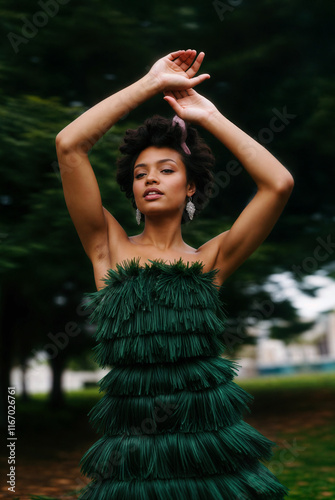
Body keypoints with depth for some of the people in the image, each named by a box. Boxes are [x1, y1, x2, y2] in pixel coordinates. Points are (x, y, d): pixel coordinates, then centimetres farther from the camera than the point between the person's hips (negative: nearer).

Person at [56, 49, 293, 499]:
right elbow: (68, 145, -7)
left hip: (210, 443, 1)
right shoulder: (110, 247, 2)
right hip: (131, 450, 0)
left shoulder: (210, 259, 3)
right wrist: (151, 84, -4)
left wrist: (210, 116, -1)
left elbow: (279, 183, -8)